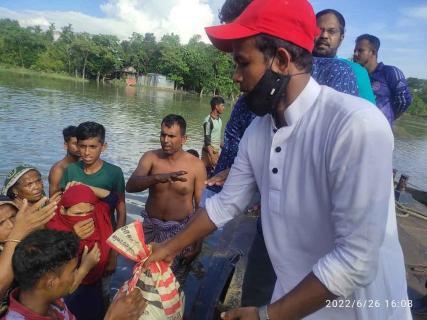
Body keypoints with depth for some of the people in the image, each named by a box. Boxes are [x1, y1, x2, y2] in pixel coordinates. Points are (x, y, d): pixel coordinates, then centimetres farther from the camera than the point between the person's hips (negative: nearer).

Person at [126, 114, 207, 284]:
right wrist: (158, 177, -42)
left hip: (181, 229, -2)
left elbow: (200, 205, -6)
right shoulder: (150, 157, -8)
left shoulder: (196, 165, -12)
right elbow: (130, 186, -24)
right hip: (151, 226, 2)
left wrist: (198, 241, -5)